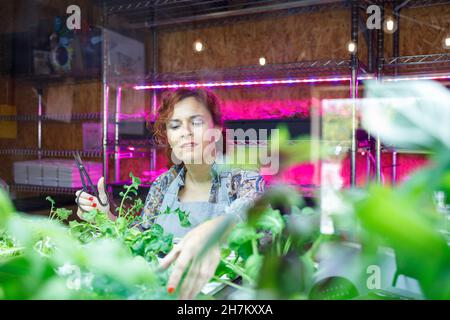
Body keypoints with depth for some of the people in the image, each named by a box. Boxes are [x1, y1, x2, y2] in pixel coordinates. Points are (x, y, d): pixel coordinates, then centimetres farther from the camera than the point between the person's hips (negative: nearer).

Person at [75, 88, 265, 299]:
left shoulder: (244, 179, -9)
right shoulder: (163, 185, 4)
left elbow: (250, 207, -31)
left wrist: (212, 231, -52)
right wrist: (107, 218, -10)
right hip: (164, 288, 2)